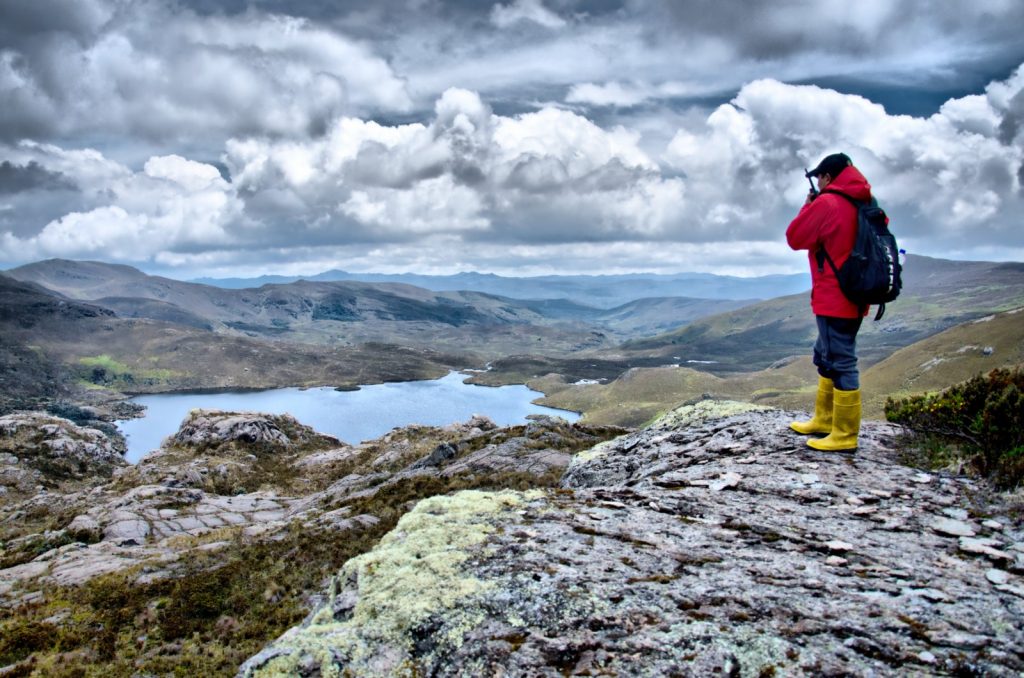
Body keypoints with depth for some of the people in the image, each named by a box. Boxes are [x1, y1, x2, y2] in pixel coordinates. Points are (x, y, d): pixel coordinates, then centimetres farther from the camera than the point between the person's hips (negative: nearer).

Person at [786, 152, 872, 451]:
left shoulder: (826, 204, -14)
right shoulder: (863, 205, 11)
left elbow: (795, 238, -5)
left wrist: (808, 205, 7)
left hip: (834, 298, -9)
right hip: (853, 297, 9)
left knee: (841, 362, -5)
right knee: (826, 356, 20)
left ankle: (845, 435, 1)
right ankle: (825, 420, 29)